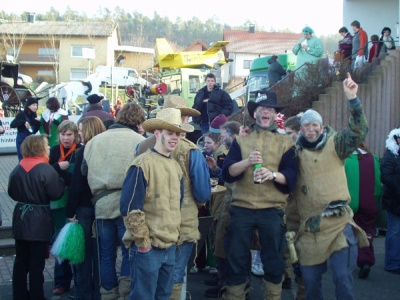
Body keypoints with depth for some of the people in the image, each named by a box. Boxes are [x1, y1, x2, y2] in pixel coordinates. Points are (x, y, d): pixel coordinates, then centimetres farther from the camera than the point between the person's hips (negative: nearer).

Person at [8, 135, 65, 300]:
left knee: (21, 261, 15)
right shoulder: (46, 170, -17)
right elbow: (56, 194, -16)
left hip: (21, 218, 6)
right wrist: (60, 180, -1)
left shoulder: (17, 169, 2)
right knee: (36, 263, 4)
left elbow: (12, 193, 12)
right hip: (39, 221, -6)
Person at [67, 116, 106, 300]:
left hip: (85, 207, -5)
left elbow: (76, 184, -15)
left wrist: (71, 211, -10)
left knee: (83, 251, 5)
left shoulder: (83, 152, -13)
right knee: (98, 250, 14)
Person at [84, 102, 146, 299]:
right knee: (130, 252, 8)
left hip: (102, 205, 4)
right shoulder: (139, 141, -6)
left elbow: (86, 172, 9)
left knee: (107, 255, 14)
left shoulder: (95, 141, 7)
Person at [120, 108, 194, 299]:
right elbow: (130, 207, -19)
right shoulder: (142, 164, -14)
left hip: (170, 246, 8)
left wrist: (176, 235, 15)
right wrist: (143, 242, -17)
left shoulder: (176, 167, 11)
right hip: (147, 247, -8)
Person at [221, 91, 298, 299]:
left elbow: (291, 177, -1)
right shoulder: (241, 140, 12)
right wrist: (247, 161, -18)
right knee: (236, 258, 5)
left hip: (272, 209, 0)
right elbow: (227, 172, -1)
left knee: (273, 259, 6)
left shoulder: (285, 143, 10)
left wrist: (272, 174, -20)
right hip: (241, 208, 1)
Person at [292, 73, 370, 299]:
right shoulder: (296, 152, 9)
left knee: (343, 278, -4)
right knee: (310, 279, 11)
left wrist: (352, 98, -23)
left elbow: (359, 130, -12)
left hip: (338, 223, -3)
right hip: (309, 228, 3)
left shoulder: (334, 144, 2)